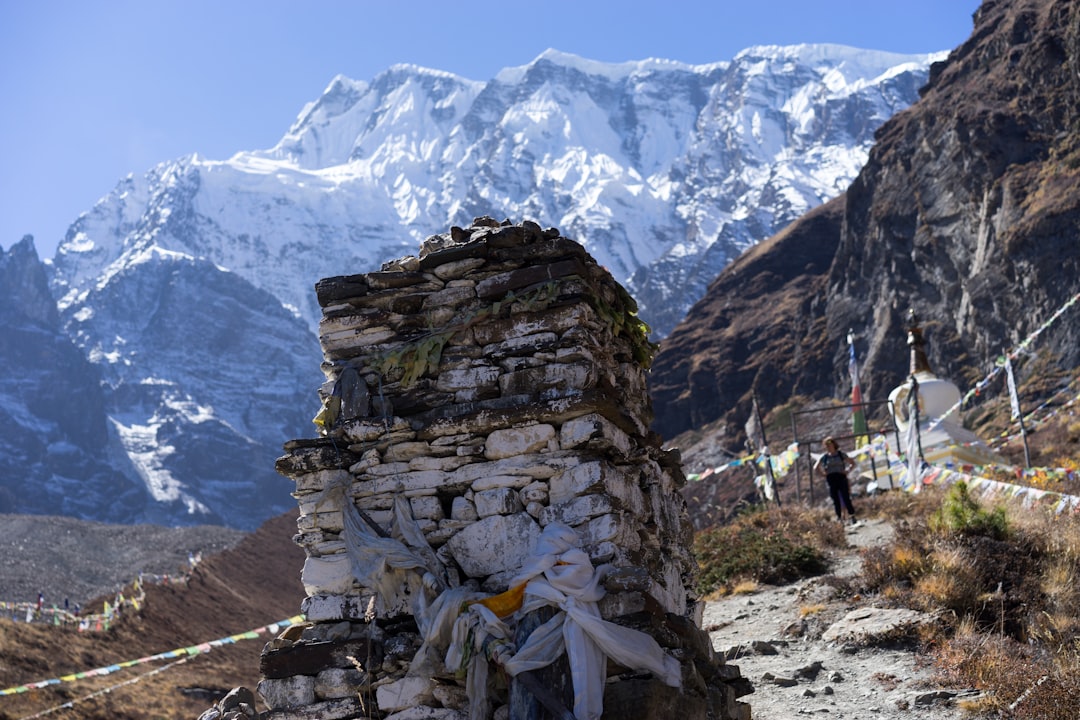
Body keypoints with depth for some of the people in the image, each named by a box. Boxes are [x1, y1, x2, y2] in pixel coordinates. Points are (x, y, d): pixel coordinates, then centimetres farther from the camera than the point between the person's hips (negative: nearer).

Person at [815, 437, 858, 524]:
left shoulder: (841, 455, 5)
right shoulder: (824, 457, 9)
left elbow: (852, 463, 12)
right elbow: (816, 467, 19)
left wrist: (847, 471, -2)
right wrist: (823, 473, 5)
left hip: (841, 478, -2)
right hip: (831, 480, 2)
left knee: (846, 498, -9)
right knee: (835, 501, 2)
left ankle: (852, 517, -7)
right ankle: (839, 518, 7)